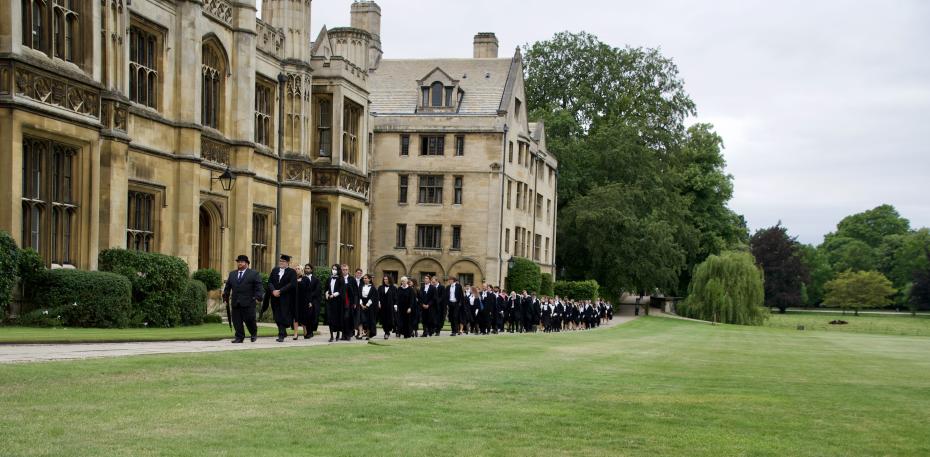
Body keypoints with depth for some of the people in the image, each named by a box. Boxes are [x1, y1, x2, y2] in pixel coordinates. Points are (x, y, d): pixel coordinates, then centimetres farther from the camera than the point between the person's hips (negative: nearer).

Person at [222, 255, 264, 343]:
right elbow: (227, 287, 20)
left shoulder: (254, 274, 3)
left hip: (248, 302, -4)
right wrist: (225, 296, 12)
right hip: (235, 302, 4)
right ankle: (239, 337, 6)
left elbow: (258, 287, -3)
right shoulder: (232, 274, 19)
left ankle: (254, 333, 22)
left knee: (249, 319, -2)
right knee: (236, 321, 0)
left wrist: (257, 297, -14)